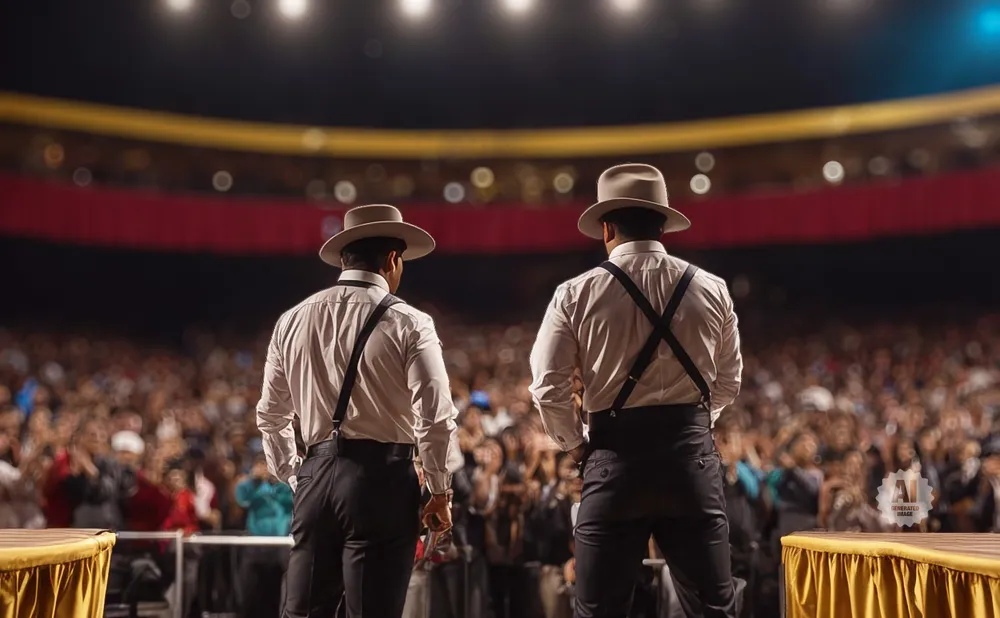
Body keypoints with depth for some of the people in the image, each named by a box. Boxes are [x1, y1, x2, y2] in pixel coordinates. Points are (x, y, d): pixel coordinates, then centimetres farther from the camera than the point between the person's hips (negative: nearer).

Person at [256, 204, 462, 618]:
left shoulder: (293, 320, 9)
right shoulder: (407, 324, -6)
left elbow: (270, 416, 15)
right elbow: (435, 417, -10)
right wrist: (440, 492, 2)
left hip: (317, 475, 5)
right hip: (383, 478, -4)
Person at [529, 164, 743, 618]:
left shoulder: (577, 294, -3)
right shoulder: (711, 290, 5)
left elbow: (548, 388, -5)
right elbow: (728, 384, 13)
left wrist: (576, 445, 9)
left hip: (616, 457, -1)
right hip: (693, 454, 2)